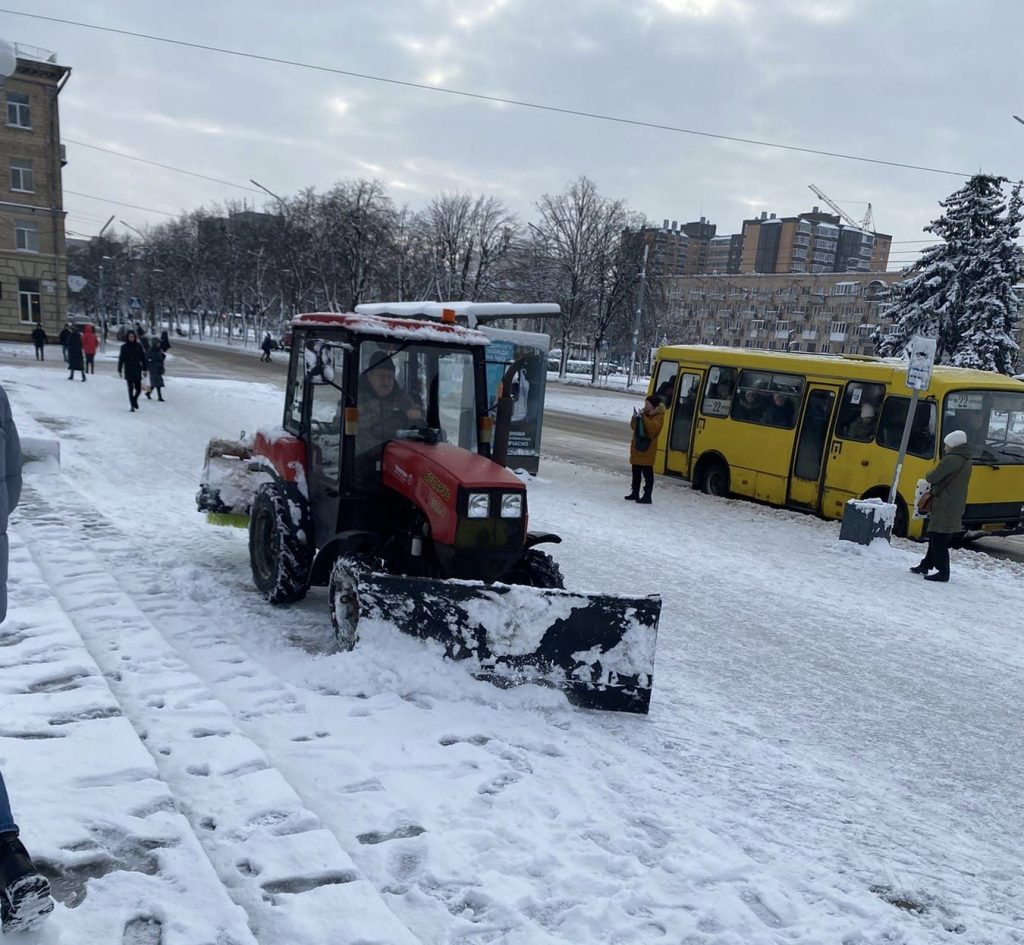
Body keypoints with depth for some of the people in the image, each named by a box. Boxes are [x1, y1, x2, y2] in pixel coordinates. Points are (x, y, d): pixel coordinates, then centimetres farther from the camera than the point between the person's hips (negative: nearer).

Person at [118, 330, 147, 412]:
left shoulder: (138, 346, 4)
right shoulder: (124, 347, 1)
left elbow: (143, 358, 6)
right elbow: (121, 359, 3)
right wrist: (119, 370, 1)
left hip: (137, 370, 1)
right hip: (128, 371, -1)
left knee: (138, 389, 0)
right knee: (131, 389, -2)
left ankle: (135, 399, 31)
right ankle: (132, 406, 4)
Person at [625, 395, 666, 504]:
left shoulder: (658, 416, -7)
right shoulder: (644, 413, 14)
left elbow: (653, 428, -25)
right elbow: (633, 427, 15)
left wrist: (643, 417, -26)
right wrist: (635, 417, -3)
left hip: (647, 449, -8)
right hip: (636, 447, 8)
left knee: (648, 474, -7)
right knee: (636, 473, 15)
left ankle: (647, 496, -6)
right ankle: (635, 493, 25)